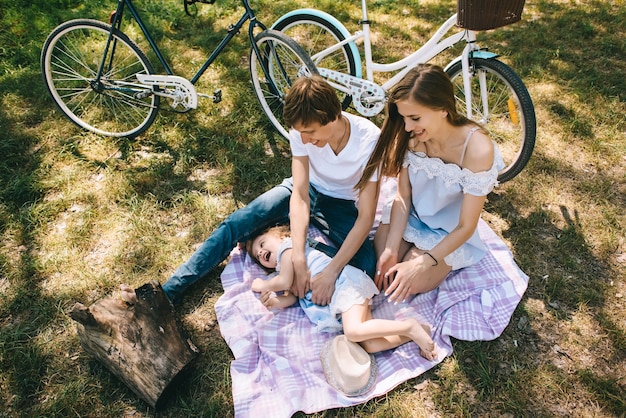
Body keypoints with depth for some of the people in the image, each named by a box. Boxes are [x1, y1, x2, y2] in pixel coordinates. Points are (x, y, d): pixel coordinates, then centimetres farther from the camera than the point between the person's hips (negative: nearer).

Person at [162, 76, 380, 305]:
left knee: (366, 266, -28)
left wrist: (331, 272, -39)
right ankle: (169, 291, -10)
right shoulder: (302, 129, -24)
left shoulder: (370, 140, -31)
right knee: (235, 224, -16)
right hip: (307, 190, 1)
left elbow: (366, 216, -30)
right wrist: (299, 260, -38)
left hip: (342, 206, -1)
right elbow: (300, 195, -27)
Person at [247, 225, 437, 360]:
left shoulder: (287, 246, 5)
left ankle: (410, 327, -19)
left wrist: (263, 285, 12)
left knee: (354, 332, -30)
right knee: (369, 345, -12)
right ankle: (415, 333, -9)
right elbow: (291, 297, 18)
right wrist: (273, 301, 0)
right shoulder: (284, 270, 31)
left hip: (344, 282, -8)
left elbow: (285, 282, -5)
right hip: (335, 299, 8)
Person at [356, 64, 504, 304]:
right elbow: (403, 196, -11)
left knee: (409, 285, -16)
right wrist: (391, 249, -22)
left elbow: (465, 227, -24)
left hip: (449, 232, -3)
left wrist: (421, 265, -30)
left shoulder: (477, 149, -31)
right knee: (383, 275, -12)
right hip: (410, 217, 3)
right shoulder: (411, 138, -19)